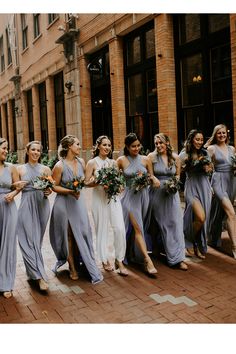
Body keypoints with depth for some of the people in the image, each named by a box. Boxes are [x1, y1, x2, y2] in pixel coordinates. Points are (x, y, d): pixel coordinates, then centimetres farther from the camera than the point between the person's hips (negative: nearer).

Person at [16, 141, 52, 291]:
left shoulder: (46, 169, 9)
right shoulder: (20, 169, 6)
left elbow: (51, 188, 11)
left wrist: (49, 191, -11)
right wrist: (19, 187, -15)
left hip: (42, 206, 1)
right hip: (26, 206, -1)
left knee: (38, 239, 7)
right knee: (29, 240, -6)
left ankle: (33, 271, 24)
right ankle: (40, 276, -3)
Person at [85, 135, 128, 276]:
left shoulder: (113, 162, 12)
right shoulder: (92, 163, 0)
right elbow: (86, 182, -2)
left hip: (114, 197, 3)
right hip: (99, 198, -3)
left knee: (120, 228, -6)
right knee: (102, 229, 4)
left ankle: (119, 260, 9)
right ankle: (105, 260, 21)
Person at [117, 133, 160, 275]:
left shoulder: (146, 159, 3)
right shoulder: (121, 160, -3)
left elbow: (151, 176, 9)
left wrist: (153, 179, -12)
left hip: (144, 195, 3)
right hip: (130, 195, -3)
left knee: (138, 227, 12)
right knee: (137, 227, -10)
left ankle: (134, 254, 31)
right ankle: (147, 259, -11)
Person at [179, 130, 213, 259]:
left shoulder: (205, 153, 9)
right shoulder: (184, 155, -6)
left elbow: (210, 168, 20)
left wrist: (208, 168, -2)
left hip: (205, 187, 5)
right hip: (192, 188, -5)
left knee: (204, 219, 6)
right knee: (200, 217, -19)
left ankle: (199, 247, 24)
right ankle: (190, 242, 8)